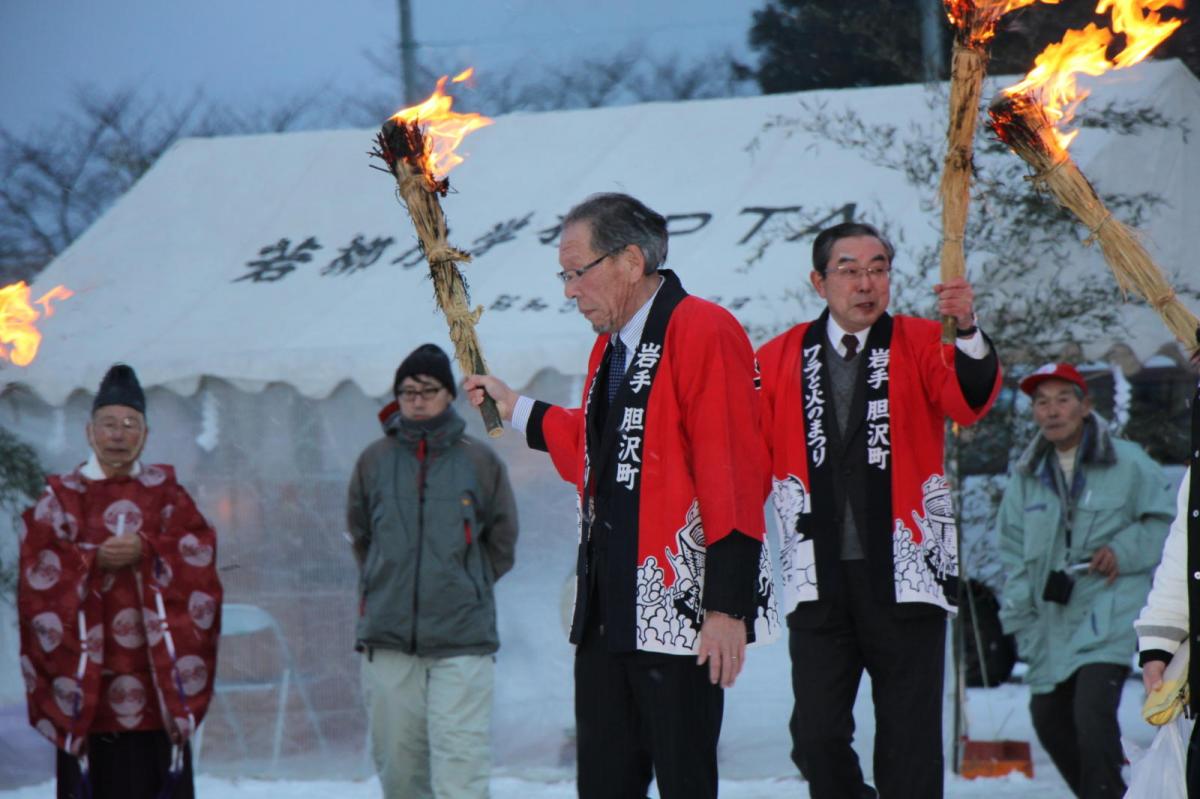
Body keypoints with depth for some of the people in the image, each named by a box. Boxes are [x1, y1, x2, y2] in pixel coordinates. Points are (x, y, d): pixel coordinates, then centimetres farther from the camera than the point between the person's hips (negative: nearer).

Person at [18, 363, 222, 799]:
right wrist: (94, 561, -17)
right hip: (86, 668, -1)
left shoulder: (166, 493, 12)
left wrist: (145, 551, -16)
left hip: (154, 670, 1)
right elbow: (39, 564, -4)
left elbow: (199, 550, -1)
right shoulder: (62, 497, 8)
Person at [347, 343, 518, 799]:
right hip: (387, 642, 2)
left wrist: (465, 588, 10)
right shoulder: (375, 462, 6)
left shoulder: (479, 462, 3)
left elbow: (502, 541, 13)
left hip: (461, 643, -2)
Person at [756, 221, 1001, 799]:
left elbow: (970, 402, -17)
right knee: (816, 738, 0)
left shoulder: (920, 345, 2)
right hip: (818, 582, 1)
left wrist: (968, 333, -36)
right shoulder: (779, 360, 7)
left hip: (904, 578, -1)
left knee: (910, 745, 2)